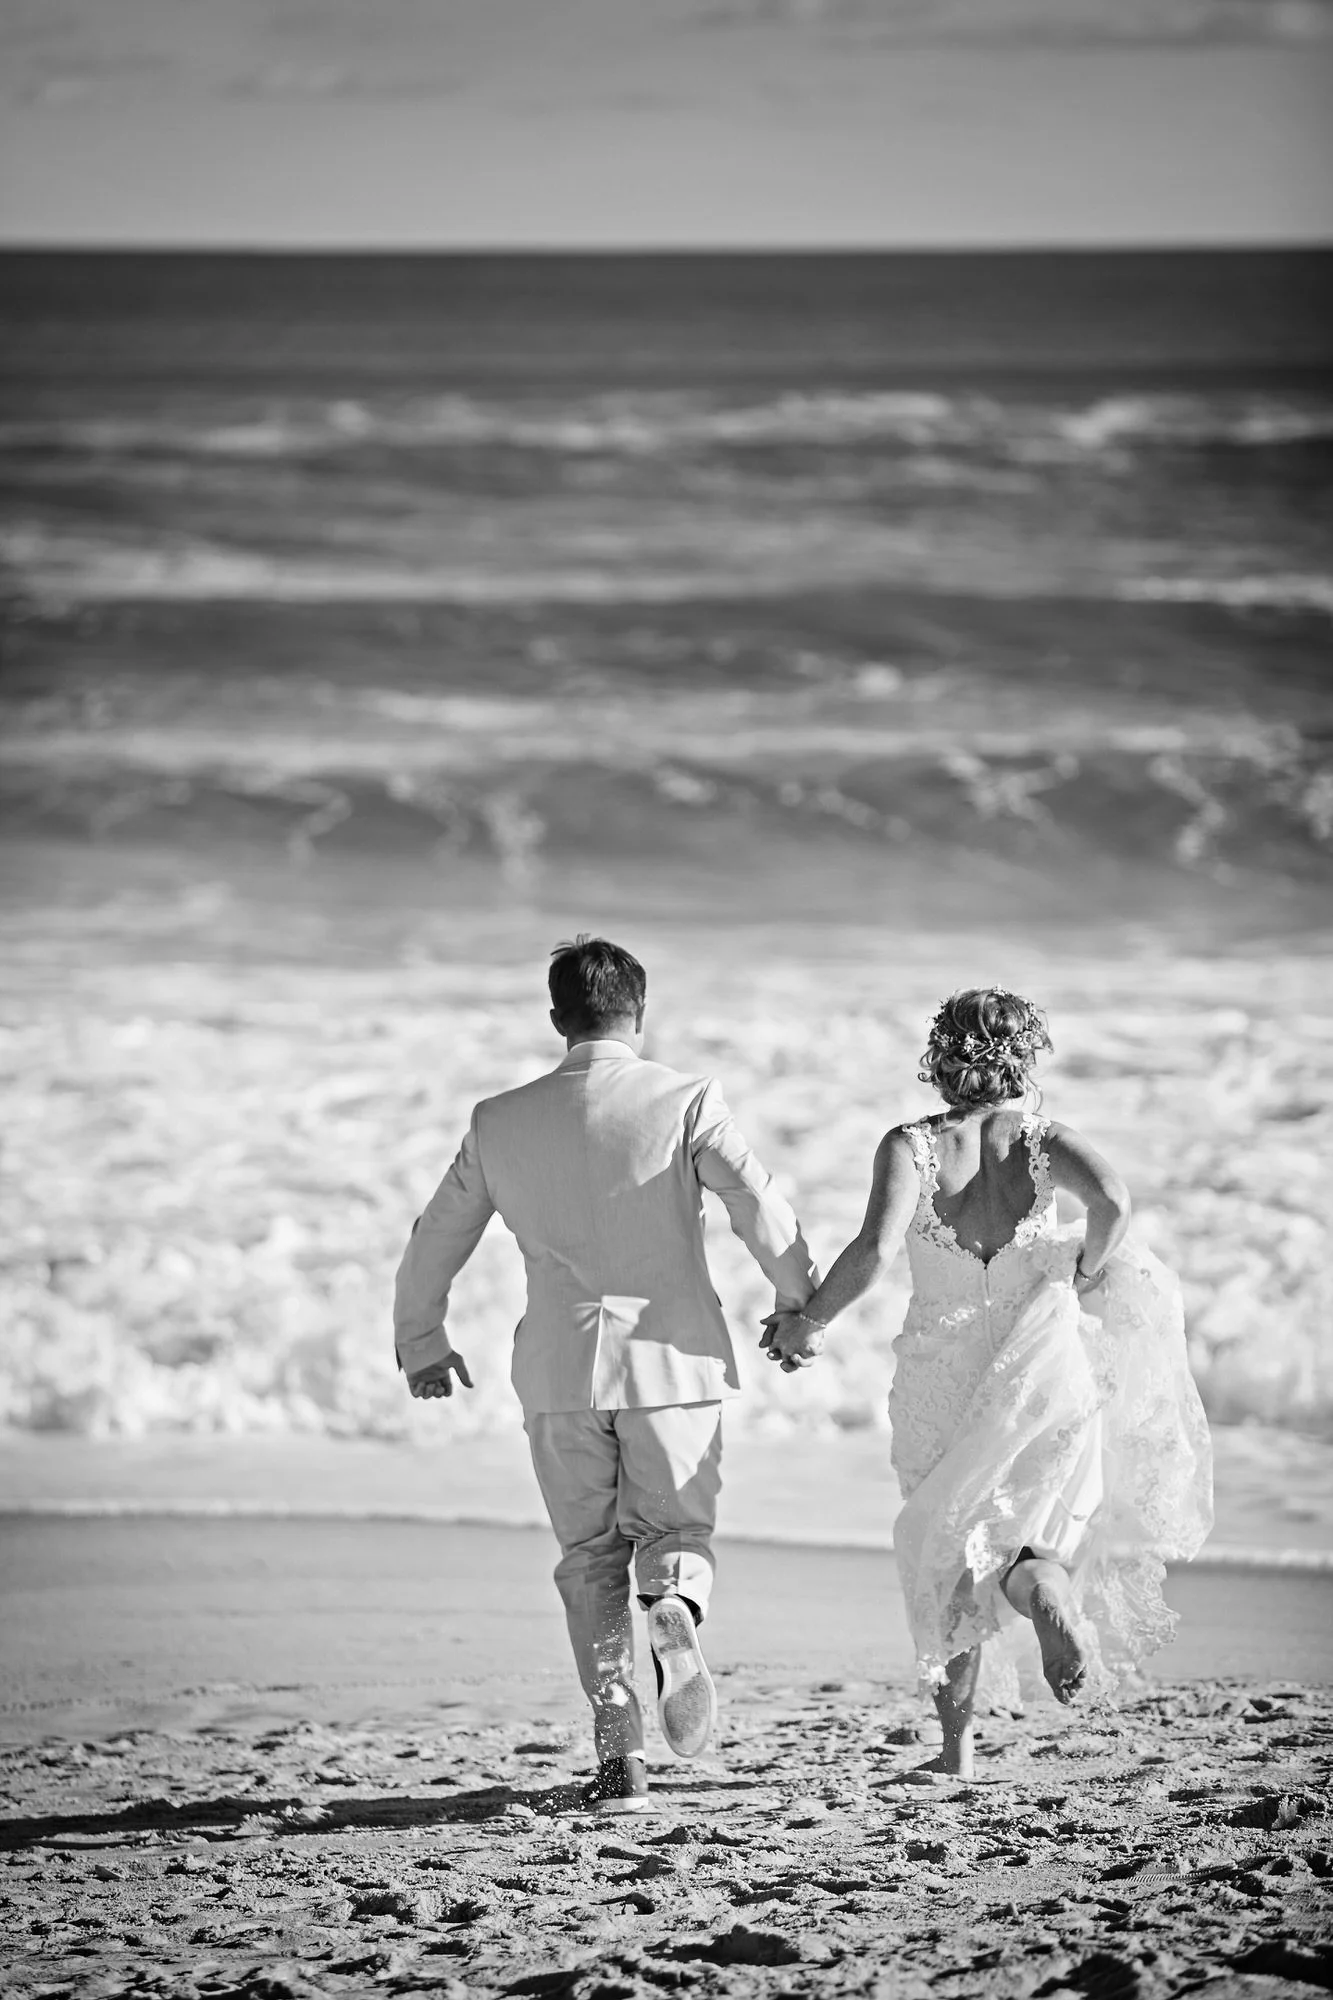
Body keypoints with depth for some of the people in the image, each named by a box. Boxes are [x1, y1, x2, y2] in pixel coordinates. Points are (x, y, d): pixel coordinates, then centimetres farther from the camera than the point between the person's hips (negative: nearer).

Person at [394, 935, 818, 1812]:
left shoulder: (502, 1122, 5)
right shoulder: (685, 1100, -4)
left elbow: (435, 1240, 13)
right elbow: (759, 1206, -12)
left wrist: (422, 1342, 29)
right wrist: (806, 1304, 4)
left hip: (561, 1368, 2)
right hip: (674, 1356, -2)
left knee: (591, 1558, 12)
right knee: (678, 1529, 13)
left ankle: (620, 1753, 1)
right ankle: (674, 1609, -22)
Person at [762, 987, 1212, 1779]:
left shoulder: (911, 1146, -7)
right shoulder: (1043, 1142, -6)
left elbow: (875, 1250, -21)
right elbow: (1113, 1199, -24)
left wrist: (809, 1323, -9)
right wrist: (1087, 1277, -6)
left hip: (941, 1379, 1)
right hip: (1042, 1378, -1)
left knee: (949, 1557, 20)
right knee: (1032, 1540, 15)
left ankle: (959, 1743, 16)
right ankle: (1041, 1582, -24)